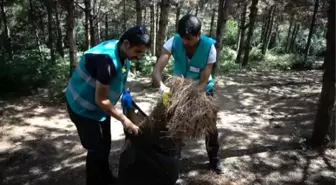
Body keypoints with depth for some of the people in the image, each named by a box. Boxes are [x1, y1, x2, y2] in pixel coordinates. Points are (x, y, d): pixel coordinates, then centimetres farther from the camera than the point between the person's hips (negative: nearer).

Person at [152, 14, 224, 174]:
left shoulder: (209, 47, -29)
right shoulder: (174, 42, -27)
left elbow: (203, 82, -26)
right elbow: (157, 70, -35)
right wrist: (161, 86, -56)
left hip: (202, 90, -1)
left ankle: (214, 160, 29)